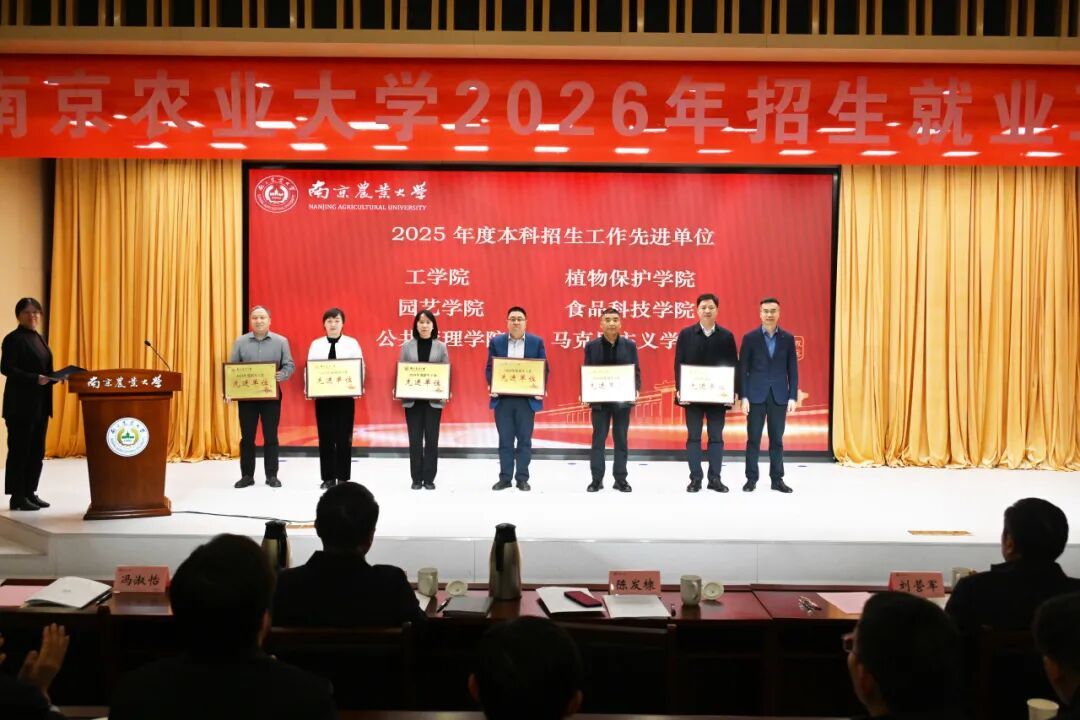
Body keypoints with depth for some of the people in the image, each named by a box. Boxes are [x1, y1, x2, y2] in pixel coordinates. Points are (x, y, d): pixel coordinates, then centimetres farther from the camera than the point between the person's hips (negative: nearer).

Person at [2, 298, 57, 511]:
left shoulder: (39, 338, 17)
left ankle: (30, 493, 18)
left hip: (40, 405, 8)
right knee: (19, 451, -3)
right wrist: (35, 379, -24)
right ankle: (17, 497, 2)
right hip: (21, 405, -8)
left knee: (37, 451, 11)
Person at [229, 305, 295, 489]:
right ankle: (247, 475, 11)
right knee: (247, 437, 4)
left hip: (271, 395, -1)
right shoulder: (240, 342, 6)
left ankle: (272, 476, 9)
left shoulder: (280, 342, 4)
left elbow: (289, 365, 2)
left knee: (271, 436, 2)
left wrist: (282, 375, -20)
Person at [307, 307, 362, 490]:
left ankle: (343, 477, 7)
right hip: (322, 396, 1)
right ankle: (328, 477, 9)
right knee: (325, 436, 3)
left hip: (345, 396, -1)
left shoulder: (352, 343, 3)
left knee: (344, 437, 1)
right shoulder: (316, 344, 8)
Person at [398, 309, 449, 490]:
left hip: (434, 400, 0)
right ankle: (416, 479, 10)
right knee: (415, 439, 3)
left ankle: (429, 478, 10)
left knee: (432, 439, 2)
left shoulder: (441, 347, 5)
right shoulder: (407, 346, 6)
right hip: (412, 399, 0)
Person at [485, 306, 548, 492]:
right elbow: (489, 368, 6)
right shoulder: (496, 342, 6)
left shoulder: (536, 342, 4)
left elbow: (544, 368, 4)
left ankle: (522, 479, 9)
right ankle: (504, 478, 11)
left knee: (524, 440, 3)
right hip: (503, 398, 1)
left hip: (527, 398, -1)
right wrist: (491, 386, -11)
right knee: (505, 440, 4)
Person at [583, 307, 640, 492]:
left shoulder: (629, 345, 4)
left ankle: (620, 479, 12)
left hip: (622, 399, 1)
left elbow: (636, 371, 4)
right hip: (599, 400, 0)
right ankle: (597, 479, 8)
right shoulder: (591, 346, 2)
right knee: (598, 440, 3)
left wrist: (636, 390, -12)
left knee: (621, 440, 5)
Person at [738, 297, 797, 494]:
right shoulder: (750, 338, 0)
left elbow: (792, 370, 5)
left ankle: (777, 479, 13)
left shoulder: (788, 338, 5)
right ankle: (751, 478, 9)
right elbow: (743, 369, -1)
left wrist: (793, 397, -1)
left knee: (777, 439, 6)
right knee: (753, 439, 2)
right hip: (756, 396, -1)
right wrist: (743, 397, -7)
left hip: (779, 396, 1)